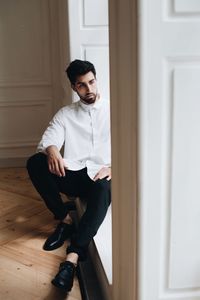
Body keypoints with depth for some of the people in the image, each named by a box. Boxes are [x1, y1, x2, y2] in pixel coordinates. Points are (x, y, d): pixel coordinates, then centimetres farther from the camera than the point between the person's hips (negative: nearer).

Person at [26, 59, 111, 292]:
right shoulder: (65, 114, 14)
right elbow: (47, 140, 0)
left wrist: (112, 167, -20)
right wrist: (52, 151, -27)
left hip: (101, 175, -2)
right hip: (72, 175, 3)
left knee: (102, 190, -39)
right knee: (35, 163, -24)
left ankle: (71, 259, -48)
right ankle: (65, 220, -13)